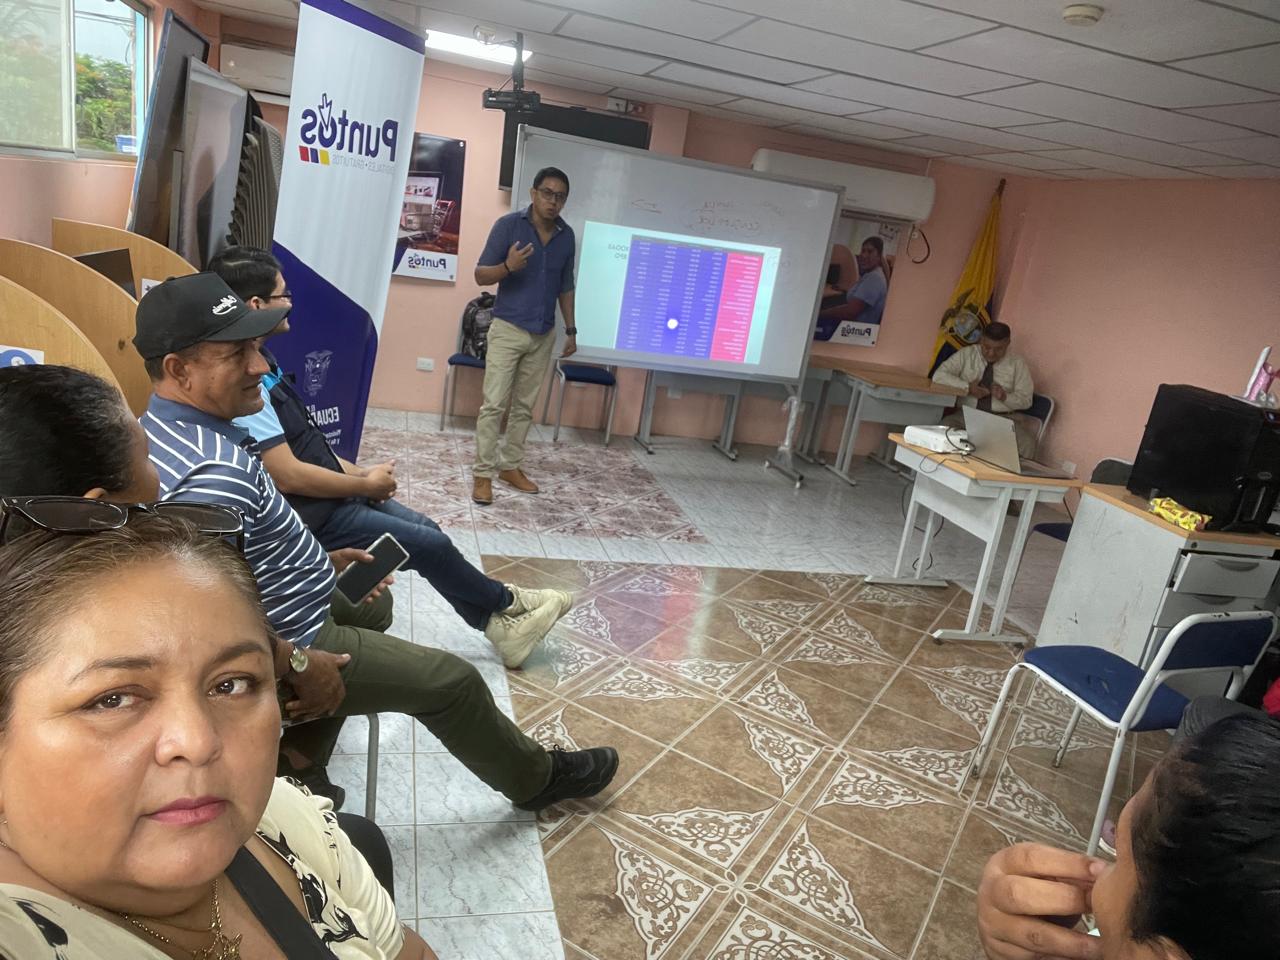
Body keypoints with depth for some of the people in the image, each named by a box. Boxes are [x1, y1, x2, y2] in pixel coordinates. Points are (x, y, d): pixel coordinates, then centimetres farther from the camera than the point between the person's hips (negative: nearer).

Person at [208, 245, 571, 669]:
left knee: (425, 529, 8)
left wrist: (357, 473, 5)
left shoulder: (256, 360, 7)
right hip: (311, 516, -9)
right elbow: (286, 475, -25)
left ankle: (498, 622, 17)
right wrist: (365, 485, -13)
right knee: (431, 545, -4)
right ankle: (506, 604, 20)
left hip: (327, 496, 9)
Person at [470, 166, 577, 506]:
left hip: (544, 334, 5)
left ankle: (510, 465, 22)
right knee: (494, 404, -6)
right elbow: (480, 275, -8)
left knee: (524, 405, 11)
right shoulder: (508, 224, -9)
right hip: (508, 328, -4)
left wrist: (571, 330, 11)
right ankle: (483, 473, 1)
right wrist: (508, 266, -28)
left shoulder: (567, 235, 5)